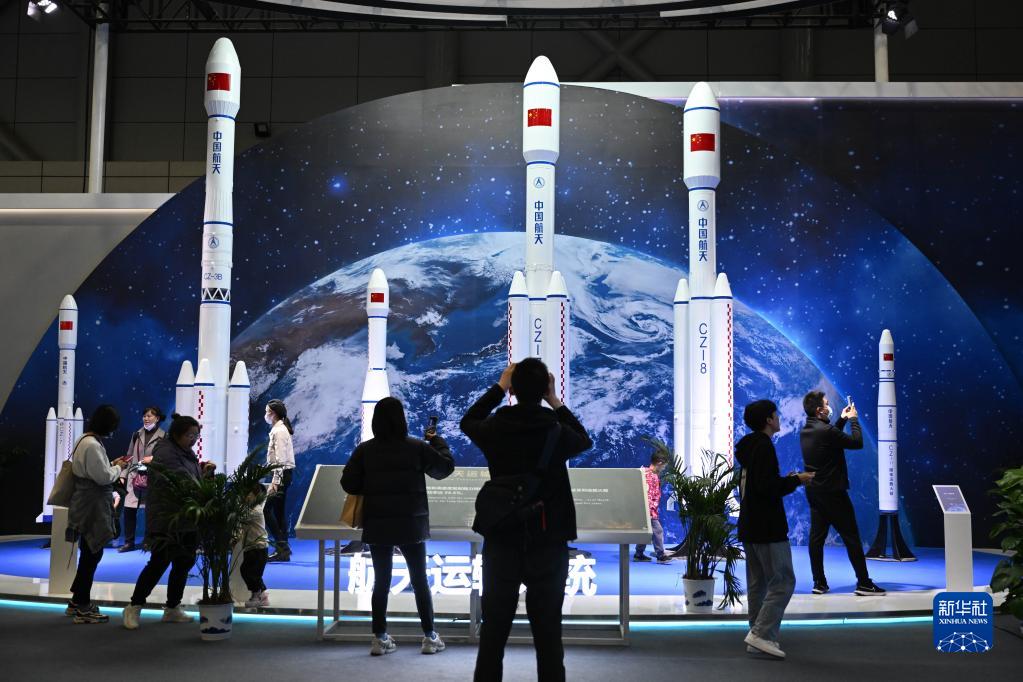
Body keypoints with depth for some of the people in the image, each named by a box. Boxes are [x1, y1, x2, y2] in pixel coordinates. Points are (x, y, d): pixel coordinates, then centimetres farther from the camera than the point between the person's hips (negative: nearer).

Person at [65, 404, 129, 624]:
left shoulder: (86, 440, 11)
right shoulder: (92, 445, -21)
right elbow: (104, 477, -21)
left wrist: (112, 464, 10)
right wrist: (118, 468, -4)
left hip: (89, 506, 10)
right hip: (92, 508, -10)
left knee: (90, 554, 18)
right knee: (92, 554, -1)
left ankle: (78, 601, 29)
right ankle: (83, 608, 7)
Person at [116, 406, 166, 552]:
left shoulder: (163, 436, -2)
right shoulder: (137, 435, 12)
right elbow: (129, 457, 14)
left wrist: (153, 458, -17)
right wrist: (123, 475, 7)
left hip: (153, 479, -4)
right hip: (134, 478, 4)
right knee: (129, 510, -1)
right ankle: (129, 542, 10)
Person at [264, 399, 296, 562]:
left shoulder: (279, 431, -14)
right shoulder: (280, 429, 16)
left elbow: (280, 459, -20)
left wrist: (275, 482, -22)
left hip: (282, 474, -10)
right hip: (283, 474, 10)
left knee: (267, 509, -12)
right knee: (279, 511, 11)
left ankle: (282, 545, -12)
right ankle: (283, 550, 14)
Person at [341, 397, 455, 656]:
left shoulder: (364, 450, -4)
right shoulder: (417, 447, -7)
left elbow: (348, 484, -2)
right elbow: (445, 467, 3)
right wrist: (436, 440, 16)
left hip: (377, 527, 1)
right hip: (411, 525, -1)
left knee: (381, 581, 8)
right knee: (420, 580, 8)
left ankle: (380, 638, 9)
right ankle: (430, 637, 12)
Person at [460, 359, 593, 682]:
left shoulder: (494, 429, -7)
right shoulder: (558, 432, -9)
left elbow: (467, 422, 18)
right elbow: (585, 440, 15)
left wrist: (498, 387, 20)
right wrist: (555, 402, 15)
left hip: (501, 543, 1)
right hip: (548, 545, -1)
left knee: (493, 634, 9)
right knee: (548, 634, 4)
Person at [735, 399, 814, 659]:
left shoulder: (748, 446, 15)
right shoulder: (764, 446, -15)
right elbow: (768, 487, -23)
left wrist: (787, 480, 17)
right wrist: (797, 480, -10)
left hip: (749, 527, 10)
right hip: (768, 528, -10)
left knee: (757, 584, 11)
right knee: (783, 582, -7)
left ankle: (758, 637, 14)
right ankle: (761, 634, -12)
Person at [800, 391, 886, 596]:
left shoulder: (805, 431, 5)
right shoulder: (826, 430, -21)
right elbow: (857, 442, -14)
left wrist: (842, 420, 19)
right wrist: (853, 419, -2)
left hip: (814, 492, 8)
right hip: (833, 492, -8)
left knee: (817, 536, 8)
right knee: (851, 537, -1)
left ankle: (819, 583, 11)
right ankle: (863, 583, 2)